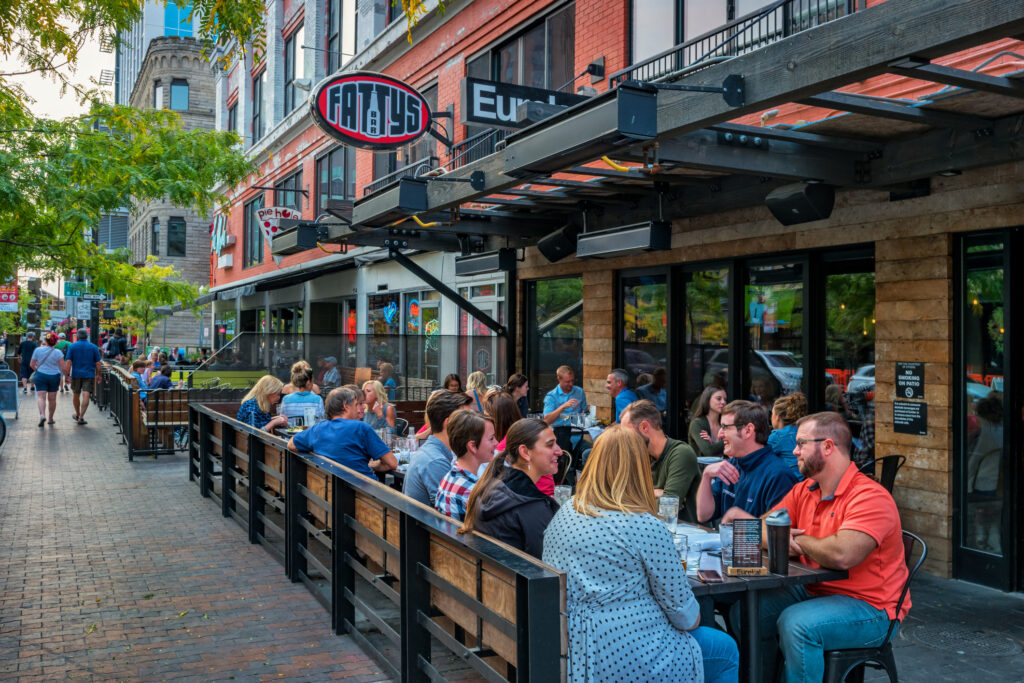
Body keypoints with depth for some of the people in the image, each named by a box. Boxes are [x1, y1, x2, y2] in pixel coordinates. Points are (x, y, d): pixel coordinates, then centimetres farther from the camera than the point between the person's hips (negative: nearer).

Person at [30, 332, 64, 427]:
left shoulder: (38, 350, -2)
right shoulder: (58, 352, -7)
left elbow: (31, 364, 5)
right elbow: (63, 367, -11)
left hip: (41, 376, 0)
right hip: (54, 376, 0)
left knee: (41, 396, -4)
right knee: (52, 399, 11)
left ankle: (42, 415, -28)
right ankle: (51, 418, 21)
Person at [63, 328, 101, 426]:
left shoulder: (72, 347, 1)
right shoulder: (94, 347, 1)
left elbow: (68, 362, -6)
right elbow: (98, 364, 0)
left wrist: (67, 375, -3)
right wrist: (98, 375, 11)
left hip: (76, 375, 1)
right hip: (89, 375, -1)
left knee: (76, 395, 18)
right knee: (85, 396, -7)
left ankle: (77, 414, 34)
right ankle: (81, 417, -16)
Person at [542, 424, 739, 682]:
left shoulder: (563, 514, 2)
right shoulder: (646, 527, -19)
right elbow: (680, 604, -11)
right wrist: (694, 620, 11)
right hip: (630, 662, -7)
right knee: (726, 649, 18)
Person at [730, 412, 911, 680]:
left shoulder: (870, 497, -20)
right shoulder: (803, 490, 7)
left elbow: (842, 555, -33)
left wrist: (800, 541, -13)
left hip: (867, 606, -8)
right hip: (813, 590, 8)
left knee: (796, 623, -31)